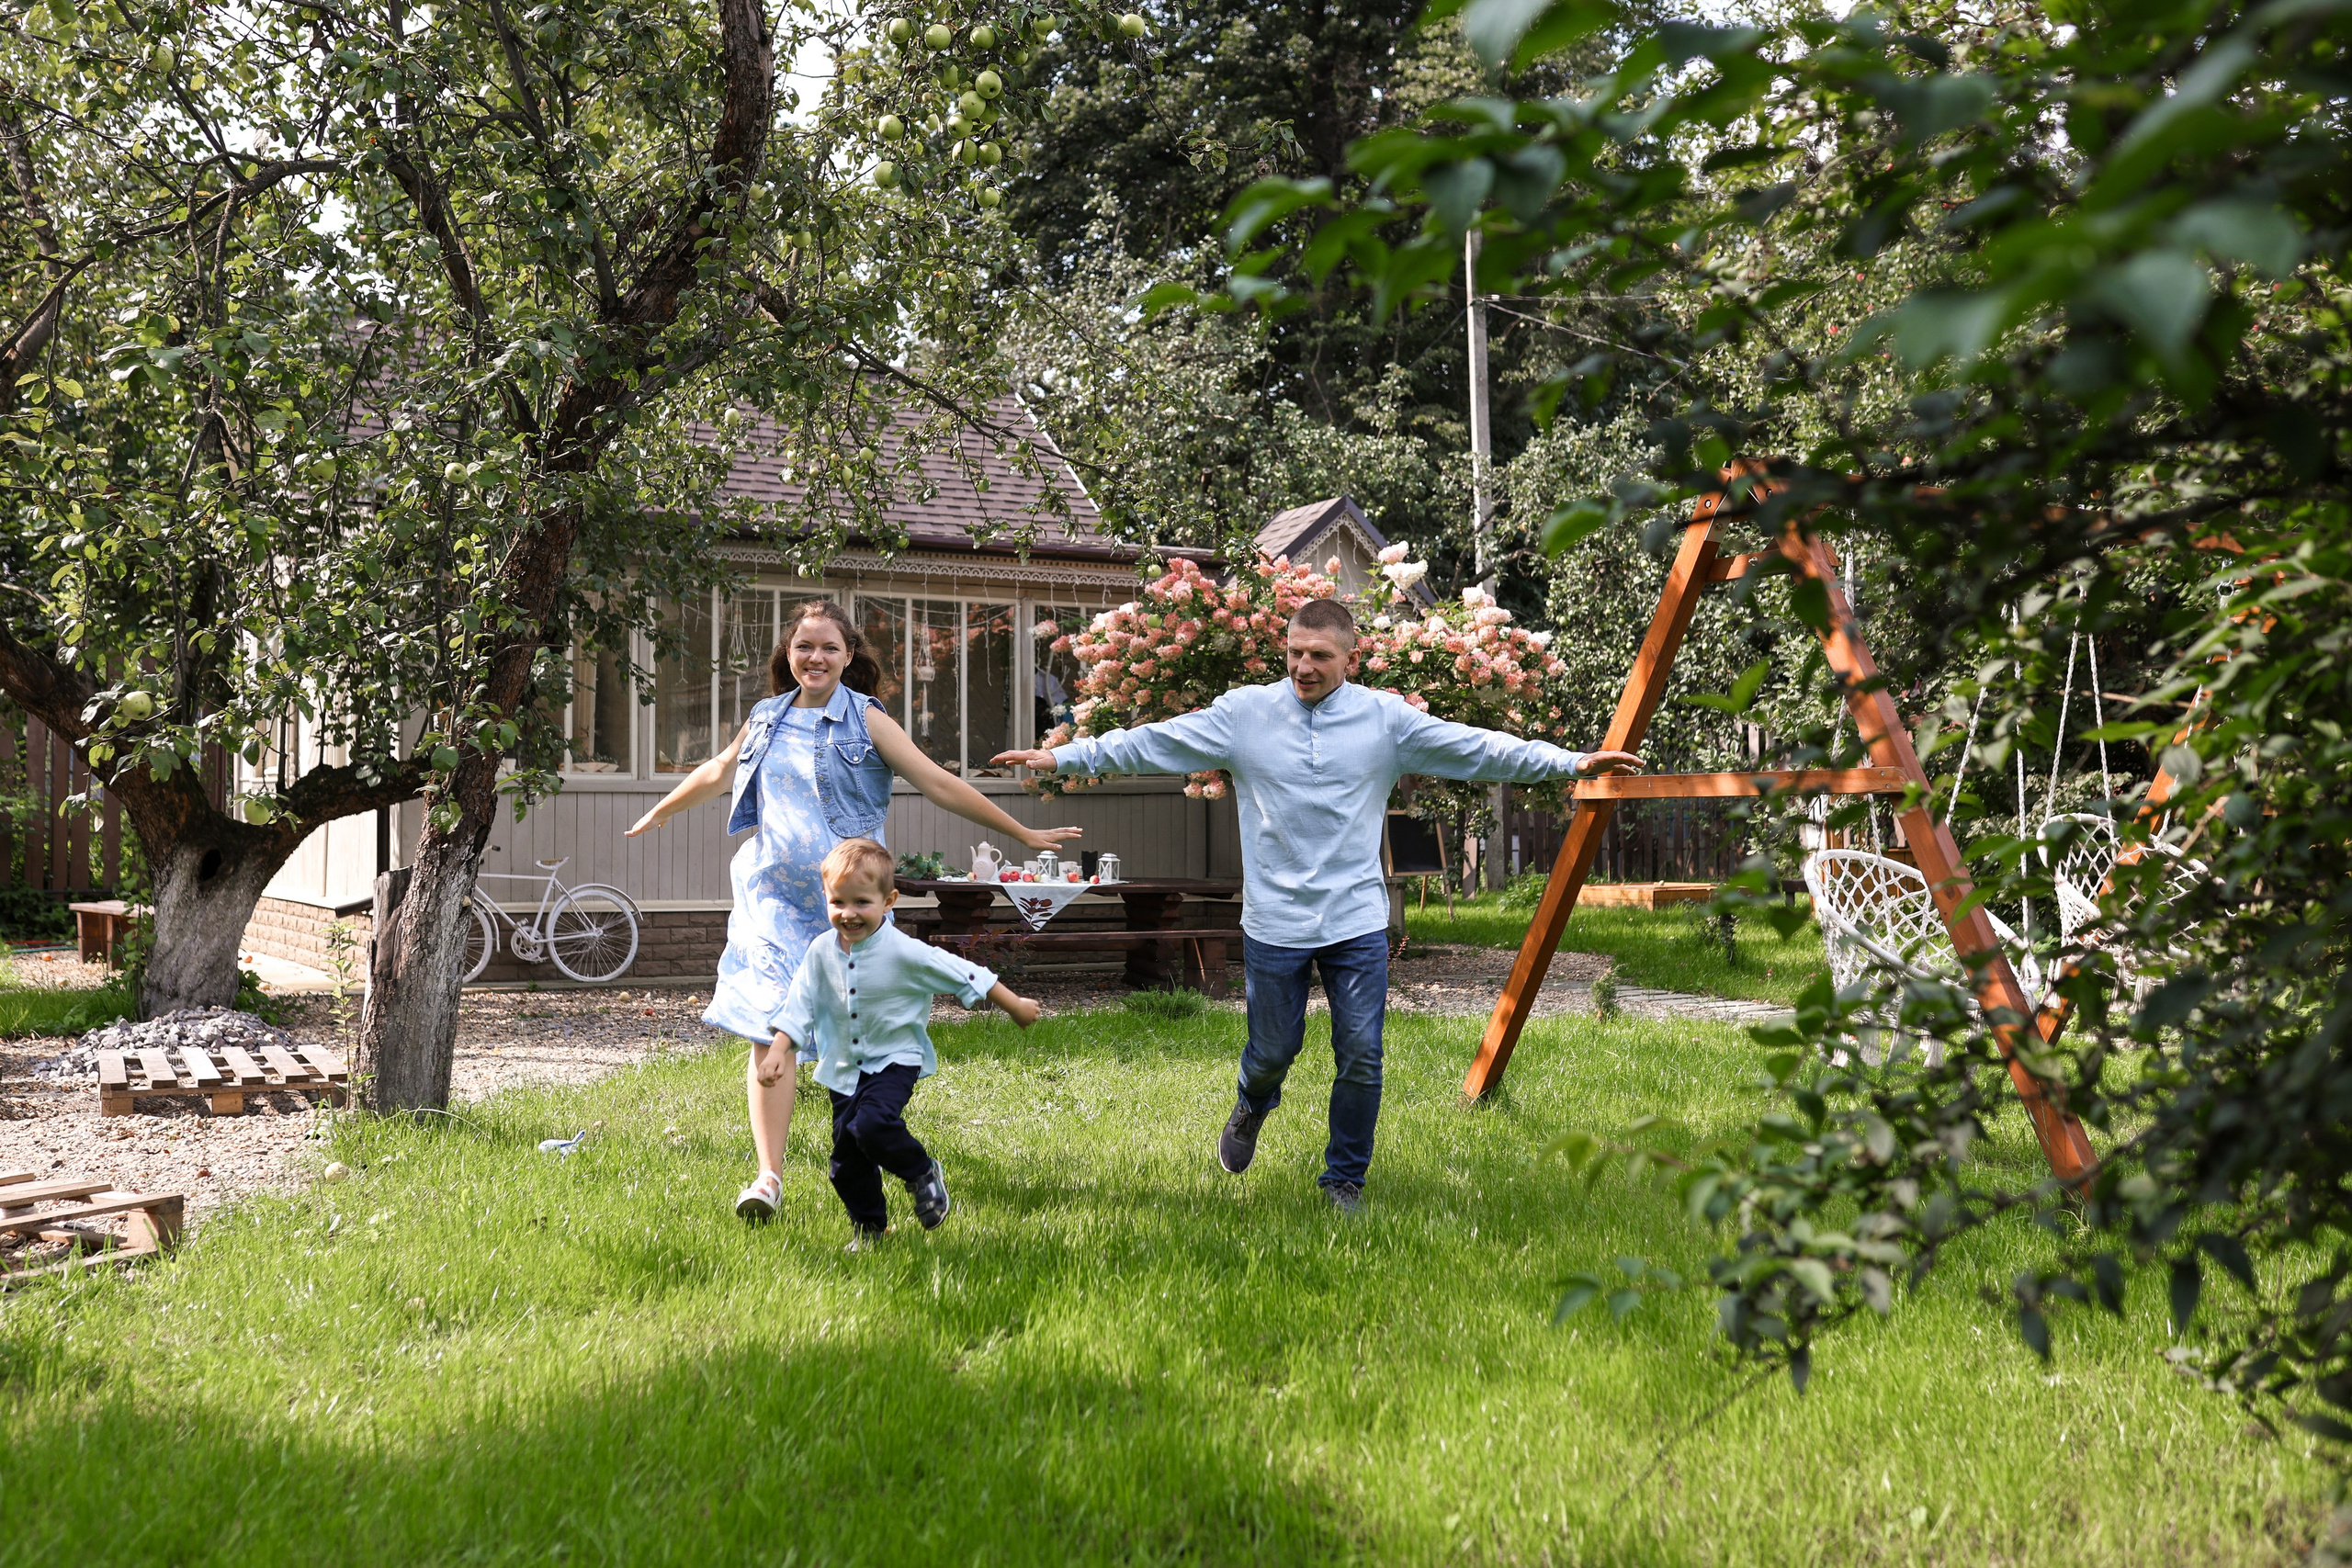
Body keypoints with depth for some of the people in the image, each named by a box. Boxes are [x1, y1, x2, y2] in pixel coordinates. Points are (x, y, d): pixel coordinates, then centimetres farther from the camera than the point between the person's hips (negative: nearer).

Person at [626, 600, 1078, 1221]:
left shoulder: (867, 722, 0)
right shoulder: (766, 721, 12)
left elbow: (940, 785, -2)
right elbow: (717, 772, 31)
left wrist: (1021, 833, -4)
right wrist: (658, 813, 45)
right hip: (774, 896, 2)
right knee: (768, 1030, -9)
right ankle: (768, 1175, -8)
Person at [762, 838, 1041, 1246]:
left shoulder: (904, 953, -17)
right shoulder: (821, 954, -5)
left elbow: (964, 976, -10)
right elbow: (798, 1008, 2)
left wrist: (1015, 1006, -5)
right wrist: (777, 1052, -9)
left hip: (894, 1060, -5)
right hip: (845, 1070, 5)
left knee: (873, 1125, -29)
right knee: (847, 1161, 7)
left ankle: (922, 1173, -2)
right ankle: (868, 1227, 28)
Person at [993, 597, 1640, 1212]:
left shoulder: (1387, 719, -1)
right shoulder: (1243, 712, -2)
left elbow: (1479, 749, -2)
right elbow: (1150, 742, 1)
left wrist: (1575, 762, -8)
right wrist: (1061, 757, -1)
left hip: (1357, 923, 0)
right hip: (1273, 924, 0)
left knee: (1361, 1058, 0)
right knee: (1273, 1049, 12)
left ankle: (1345, 1179, 22)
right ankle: (1253, 1105, 49)